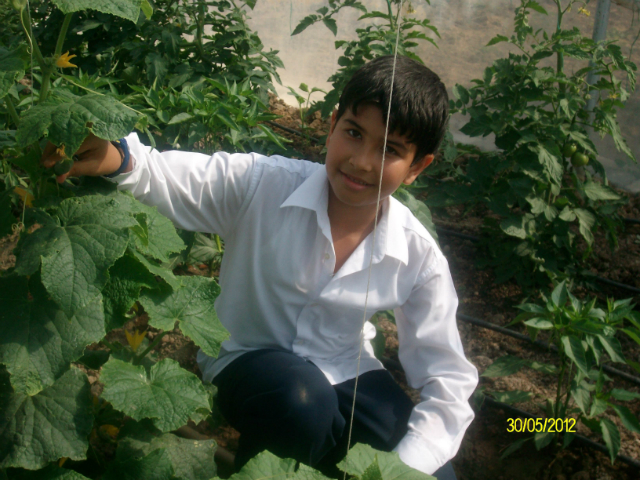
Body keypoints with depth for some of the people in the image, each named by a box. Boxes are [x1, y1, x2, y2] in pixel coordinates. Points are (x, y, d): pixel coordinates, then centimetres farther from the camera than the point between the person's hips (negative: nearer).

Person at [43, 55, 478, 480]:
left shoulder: (418, 256, -14)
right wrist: (116, 157, -51)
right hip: (251, 357, -2)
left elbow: (449, 382, -11)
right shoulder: (262, 185, -20)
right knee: (299, 401, -38)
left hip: (344, 373, 3)